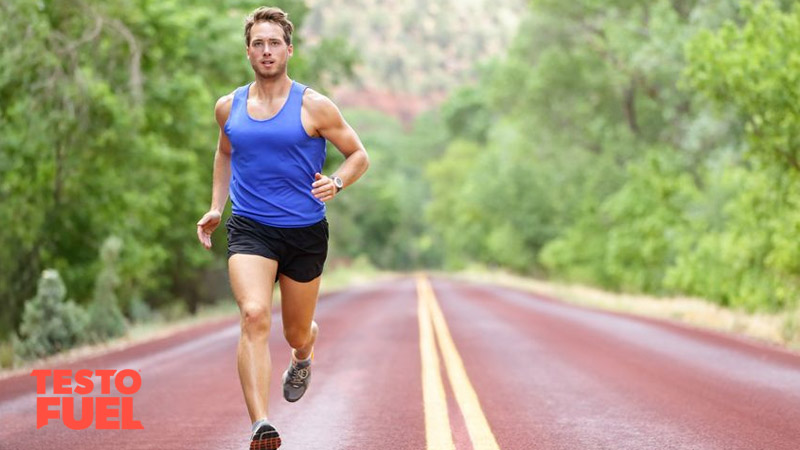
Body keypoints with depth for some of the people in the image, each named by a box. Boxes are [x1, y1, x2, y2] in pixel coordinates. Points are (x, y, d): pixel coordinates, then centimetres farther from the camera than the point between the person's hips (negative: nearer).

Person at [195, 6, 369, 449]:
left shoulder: (314, 107, -4)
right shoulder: (228, 107, 6)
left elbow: (359, 155, 4)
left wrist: (336, 182, -16)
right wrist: (216, 207, 16)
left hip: (305, 230, 0)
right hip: (249, 228, 1)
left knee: (297, 332, 13)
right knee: (254, 315, -24)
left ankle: (301, 358, 54)